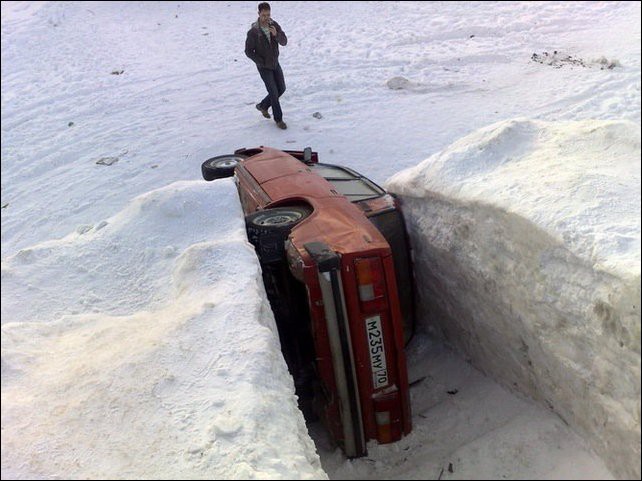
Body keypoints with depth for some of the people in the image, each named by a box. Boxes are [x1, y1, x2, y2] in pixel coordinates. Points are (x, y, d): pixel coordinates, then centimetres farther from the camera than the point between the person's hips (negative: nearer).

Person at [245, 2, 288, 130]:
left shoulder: (274, 25, -9)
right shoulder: (253, 31, -24)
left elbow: (284, 42, -16)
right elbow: (249, 51, -16)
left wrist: (276, 34, -37)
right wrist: (262, 63, -19)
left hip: (275, 63, 6)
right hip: (263, 67, -6)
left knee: (281, 89, 12)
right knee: (274, 92, -5)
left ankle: (263, 105, 34)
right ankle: (278, 119, 14)